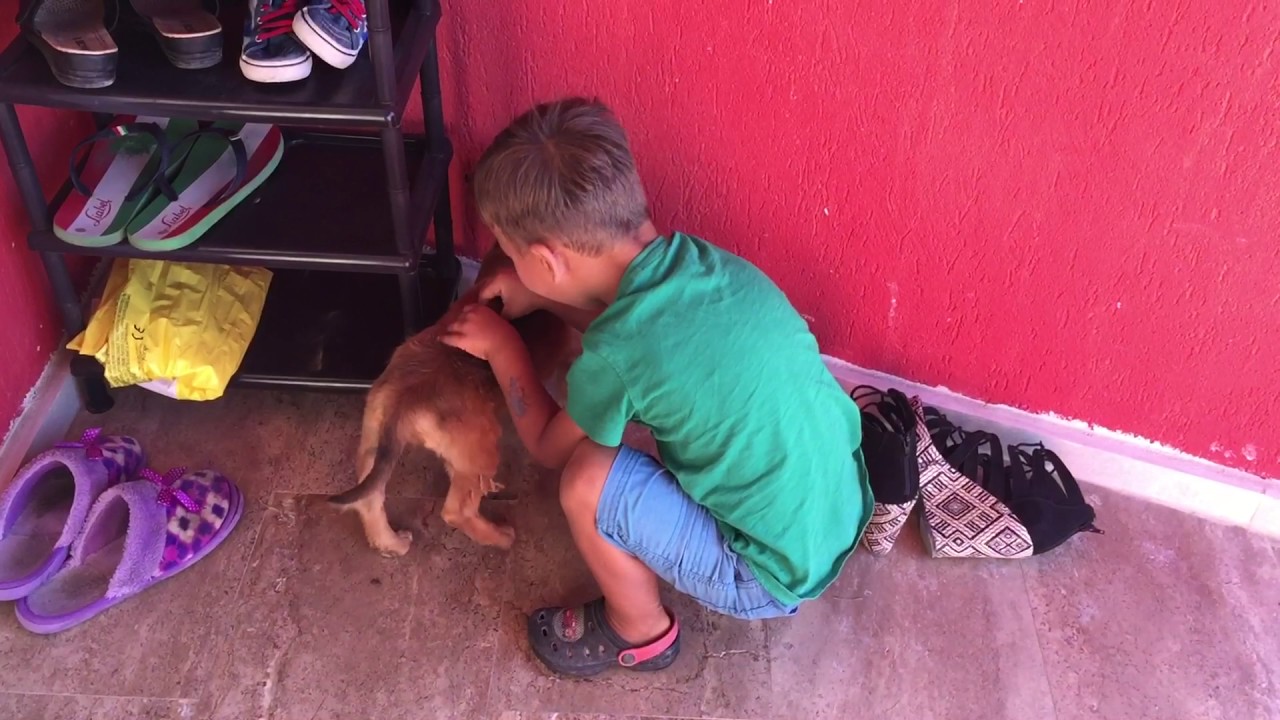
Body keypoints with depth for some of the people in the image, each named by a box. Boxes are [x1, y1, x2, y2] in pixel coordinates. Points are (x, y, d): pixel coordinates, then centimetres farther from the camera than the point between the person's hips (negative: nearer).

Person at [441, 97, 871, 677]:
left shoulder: (613, 357, -28)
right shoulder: (701, 260, -9)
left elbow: (548, 447, -4)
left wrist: (502, 347, 8)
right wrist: (539, 297, 13)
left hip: (778, 574, -7)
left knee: (588, 480, -16)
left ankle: (640, 632, 12)